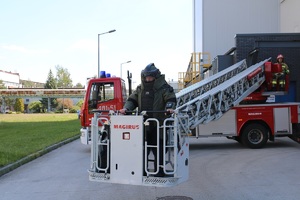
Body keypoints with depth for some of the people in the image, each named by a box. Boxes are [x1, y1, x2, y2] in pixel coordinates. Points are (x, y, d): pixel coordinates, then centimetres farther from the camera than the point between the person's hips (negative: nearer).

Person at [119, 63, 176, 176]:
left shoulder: (164, 88, 0)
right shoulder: (140, 88, 16)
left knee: (158, 150, 0)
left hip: (158, 124, -5)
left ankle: (159, 172, 11)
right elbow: (132, 100, 14)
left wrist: (169, 107, -32)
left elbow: (171, 99, -11)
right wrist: (126, 108, -5)